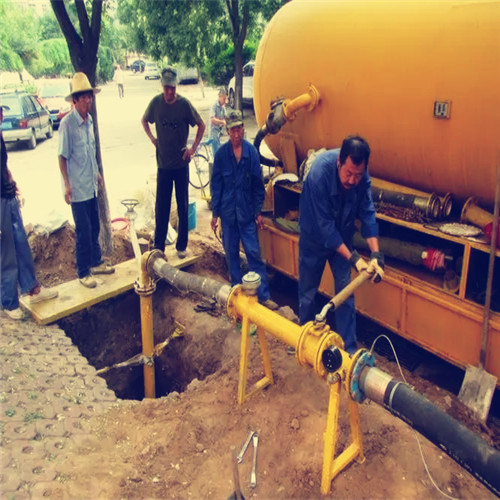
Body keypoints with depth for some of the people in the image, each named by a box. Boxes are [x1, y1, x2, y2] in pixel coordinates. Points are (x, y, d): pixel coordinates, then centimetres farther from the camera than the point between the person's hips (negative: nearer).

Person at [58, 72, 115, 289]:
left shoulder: (89, 120, 6)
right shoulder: (67, 123, -15)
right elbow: (63, 157, -13)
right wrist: (67, 185, -16)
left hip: (91, 185, 7)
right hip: (77, 188, -7)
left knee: (95, 227, 16)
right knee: (83, 231, -1)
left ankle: (95, 262, 33)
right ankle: (83, 273, 12)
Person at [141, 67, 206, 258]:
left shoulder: (184, 104, -8)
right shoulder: (156, 102, -2)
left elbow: (201, 125, 2)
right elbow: (144, 120, 17)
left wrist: (193, 148, -4)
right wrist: (152, 139, 5)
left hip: (181, 163, -1)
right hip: (163, 163, 1)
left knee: (183, 206, 7)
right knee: (161, 207, 4)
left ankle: (182, 246, 19)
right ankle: (158, 247, 15)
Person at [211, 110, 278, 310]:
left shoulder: (252, 152, -6)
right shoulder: (221, 153, -5)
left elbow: (258, 183, 0)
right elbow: (216, 185, 1)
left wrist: (258, 211, 1)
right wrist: (215, 213, 1)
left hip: (247, 212, -1)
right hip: (228, 212, 1)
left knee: (254, 253, 0)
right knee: (231, 253, 11)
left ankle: (263, 295, 8)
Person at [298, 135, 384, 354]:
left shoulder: (362, 175, -21)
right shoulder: (320, 172, -35)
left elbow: (367, 213, -16)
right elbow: (324, 225, -33)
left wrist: (376, 253, -27)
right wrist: (352, 258, -33)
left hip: (342, 237, 3)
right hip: (314, 236, -3)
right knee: (308, 293, 11)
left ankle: (349, 348, 18)